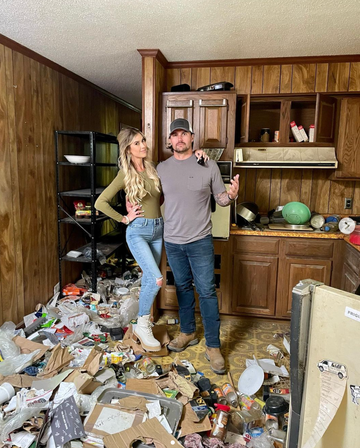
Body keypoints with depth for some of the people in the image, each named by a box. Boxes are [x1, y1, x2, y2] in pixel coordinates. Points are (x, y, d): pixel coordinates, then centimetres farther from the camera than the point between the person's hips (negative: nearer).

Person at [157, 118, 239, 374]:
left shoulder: (208, 166, -3)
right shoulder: (162, 169, 5)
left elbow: (221, 199, 1)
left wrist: (231, 196, -22)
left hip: (200, 240, -3)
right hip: (172, 241, 3)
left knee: (207, 292, -1)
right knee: (183, 287, 17)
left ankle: (213, 346, 12)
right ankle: (188, 333, 35)